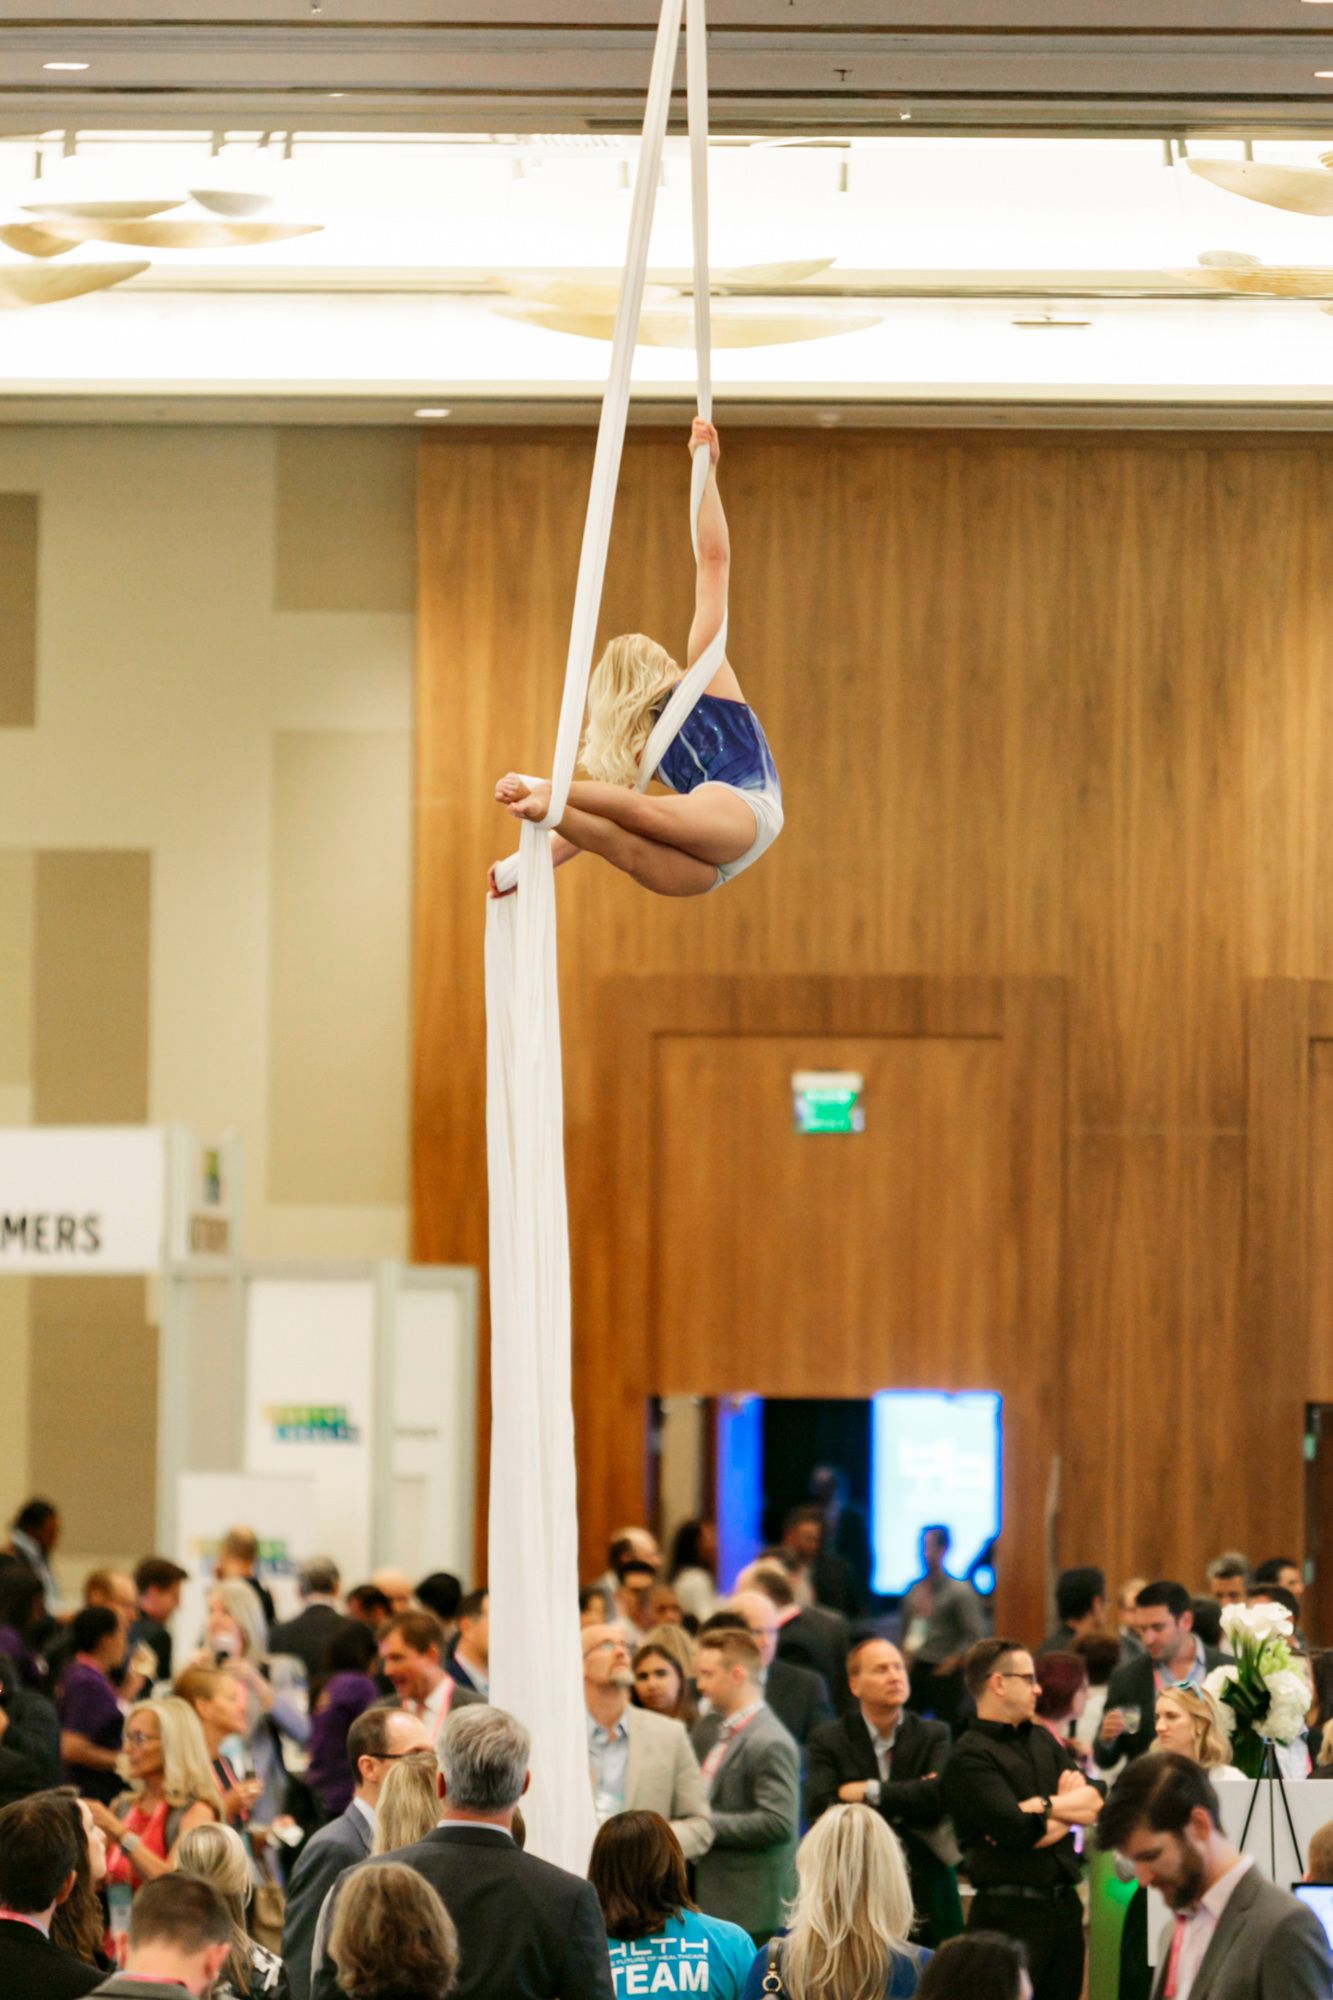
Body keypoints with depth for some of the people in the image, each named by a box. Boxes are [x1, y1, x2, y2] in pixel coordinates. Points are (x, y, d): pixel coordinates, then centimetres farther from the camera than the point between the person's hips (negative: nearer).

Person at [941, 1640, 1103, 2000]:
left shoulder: (1042, 1740, 15)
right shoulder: (970, 1757, -9)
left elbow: (1095, 1801, 6)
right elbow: (1018, 1831, -19)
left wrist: (1041, 1807, -9)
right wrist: (1071, 1807, -3)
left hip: (1064, 1904, 7)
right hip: (1010, 1913, -7)